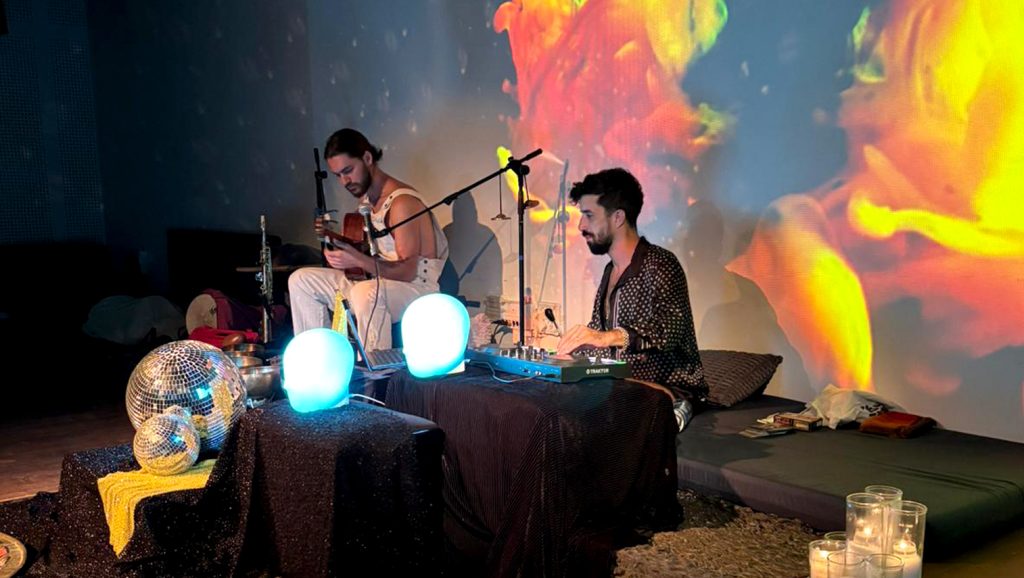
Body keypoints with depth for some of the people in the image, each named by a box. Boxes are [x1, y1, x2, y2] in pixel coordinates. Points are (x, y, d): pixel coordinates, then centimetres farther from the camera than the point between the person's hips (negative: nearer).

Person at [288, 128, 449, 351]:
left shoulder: (402, 201, -17)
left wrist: (358, 260, -34)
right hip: (375, 284, 9)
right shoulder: (365, 199, 11)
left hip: (417, 288, -9)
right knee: (301, 280, 5)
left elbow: (407, 272, -22)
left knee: (367, 292, -42)